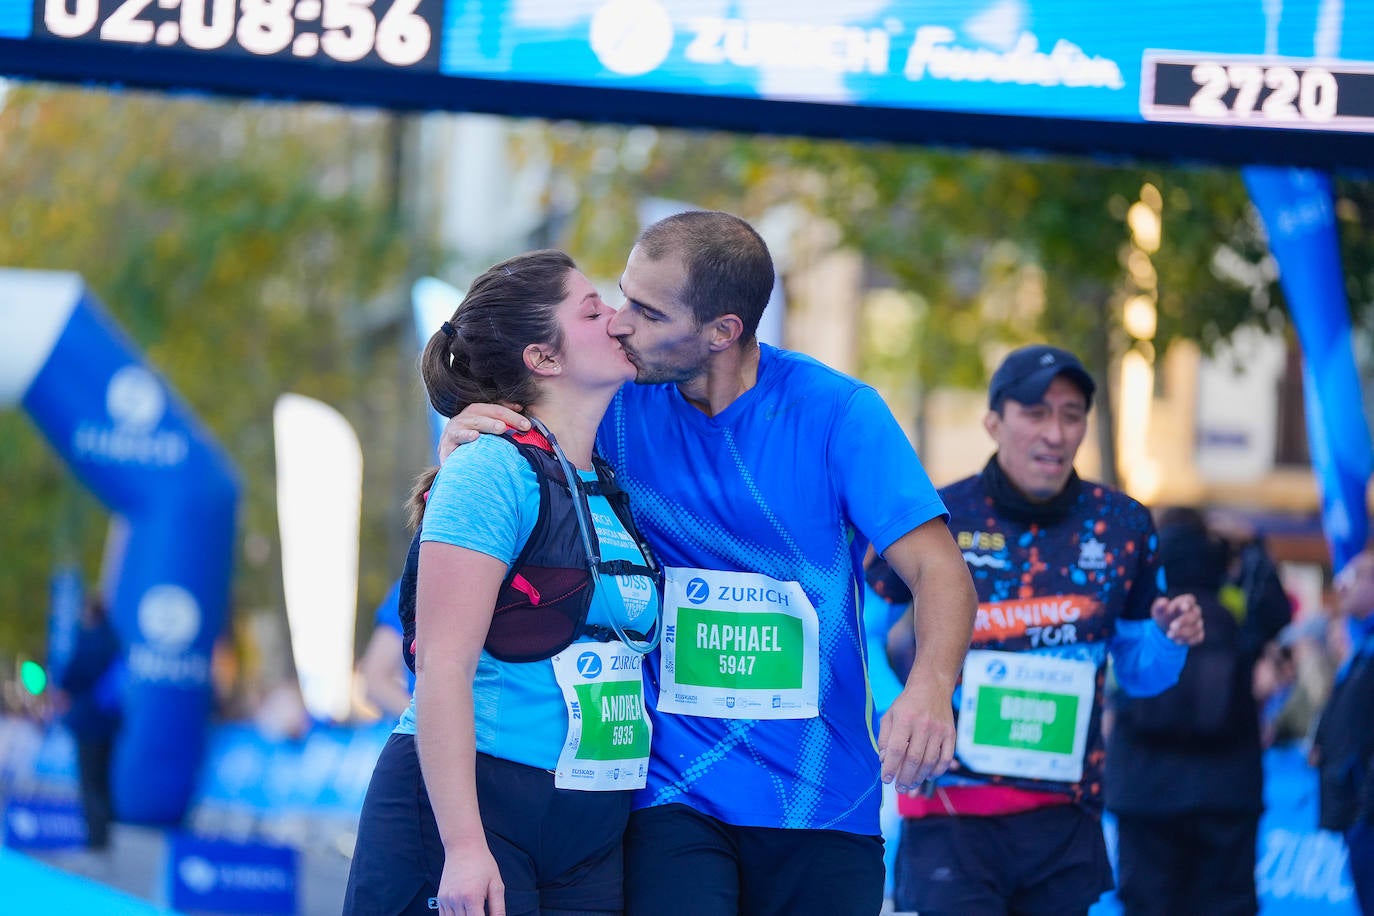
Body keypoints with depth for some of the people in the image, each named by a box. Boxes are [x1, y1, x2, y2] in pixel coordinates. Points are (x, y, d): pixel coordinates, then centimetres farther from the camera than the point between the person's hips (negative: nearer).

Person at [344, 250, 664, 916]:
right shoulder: (491, 470, -9)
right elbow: (443, 666, -16)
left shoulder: (611, 491, 14)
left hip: (588, 838, 7)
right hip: (467, 811, -7)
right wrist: (463, 845, -22)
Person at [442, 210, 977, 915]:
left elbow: (938, 569, -11)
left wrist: (930, 687, -31)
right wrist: (465, 455, -14)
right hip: (672, 797, 0)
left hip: (824, 803, 0)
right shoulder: (617, 407, 1)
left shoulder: (836, 412, -5)